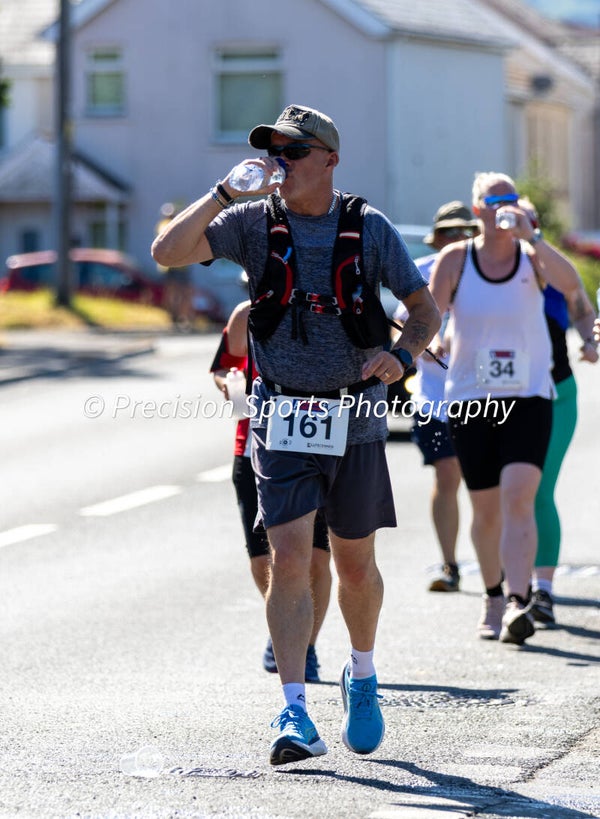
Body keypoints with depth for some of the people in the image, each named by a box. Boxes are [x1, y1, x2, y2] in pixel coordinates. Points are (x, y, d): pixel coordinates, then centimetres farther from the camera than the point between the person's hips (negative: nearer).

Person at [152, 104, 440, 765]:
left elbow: (425, 308, 4)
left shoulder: (369, 228, -1)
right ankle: (295, 717, -14)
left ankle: (361, 677, 38)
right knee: (288, 561, -13)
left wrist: (402, 354, -16)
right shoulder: (254, 223, -1)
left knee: (355, 566, 12)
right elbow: (168, 252, -13)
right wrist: (226, 191, -19)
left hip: (354, 419, 1)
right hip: (282, 422, -1)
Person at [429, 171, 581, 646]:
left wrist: (531, 236, -24)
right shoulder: (455, 260, 1)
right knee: (486, 508, 10)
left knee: (519, 497, -19)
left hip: (529, 397, -1)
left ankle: (518, 604, -27)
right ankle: (493, 597, 32)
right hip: (471, 398, 2)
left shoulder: (532, 256, 0)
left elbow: (570, 284, -19)